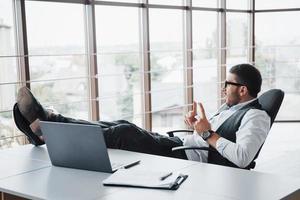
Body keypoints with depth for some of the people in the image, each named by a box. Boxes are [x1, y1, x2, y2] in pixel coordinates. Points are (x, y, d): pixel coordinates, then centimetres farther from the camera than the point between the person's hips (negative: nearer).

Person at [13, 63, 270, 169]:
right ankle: (47, 121, -8)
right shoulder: (231, 107, 19)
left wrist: (208, 133, -21)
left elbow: (243, 158, -26)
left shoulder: (256, 116, -10)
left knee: (125, 133, -20)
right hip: (181, 144, 9)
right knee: (124, 126, -6)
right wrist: (197, 124, 4)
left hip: (190, 160, -9)